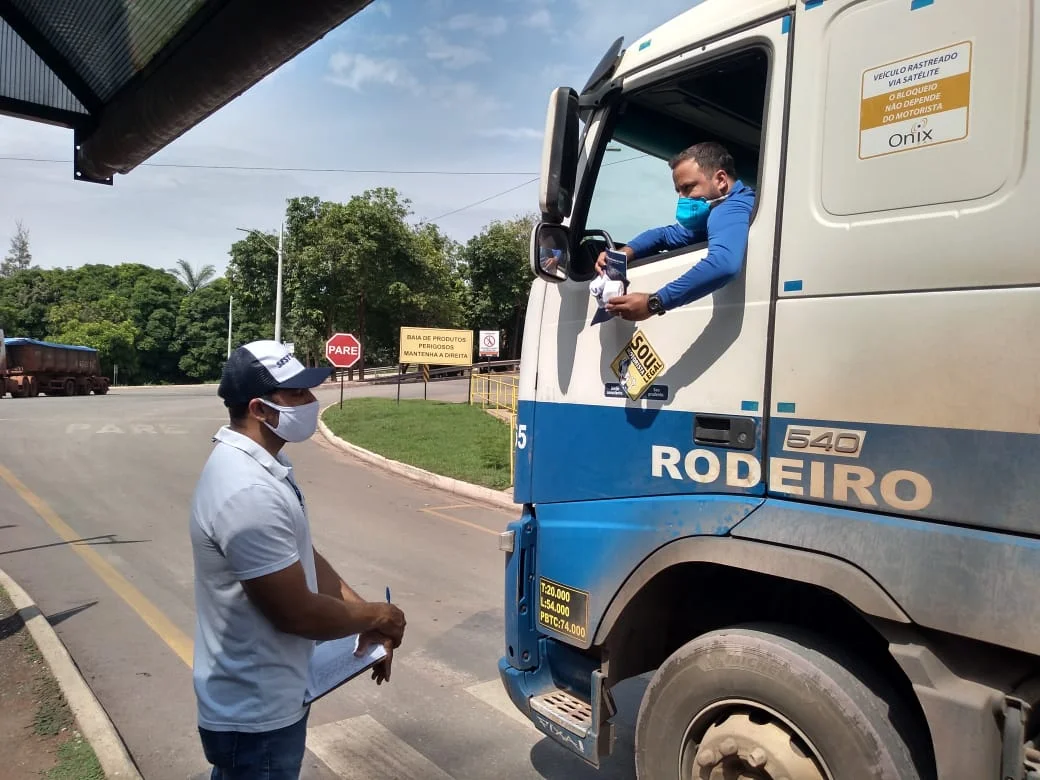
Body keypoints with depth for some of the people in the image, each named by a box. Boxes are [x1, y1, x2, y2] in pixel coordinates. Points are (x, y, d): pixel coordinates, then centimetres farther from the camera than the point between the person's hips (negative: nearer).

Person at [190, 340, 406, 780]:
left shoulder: (260, 465, 2)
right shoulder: (248, 492, -31)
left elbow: (304, 558, 9)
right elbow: (297, 613, -27)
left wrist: (364, 617, 0)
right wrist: (374, 617, -11)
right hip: (258, 717, -9)